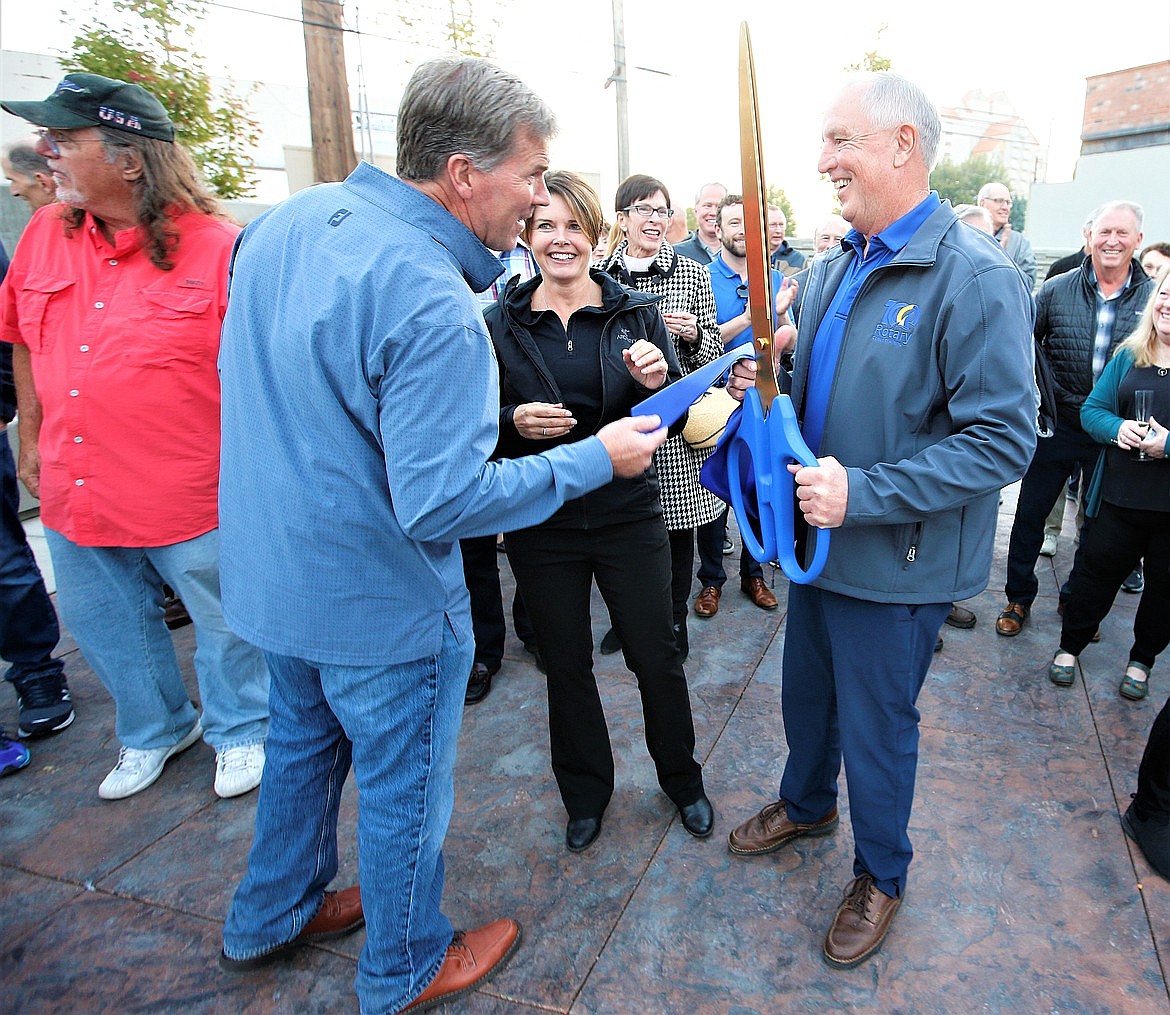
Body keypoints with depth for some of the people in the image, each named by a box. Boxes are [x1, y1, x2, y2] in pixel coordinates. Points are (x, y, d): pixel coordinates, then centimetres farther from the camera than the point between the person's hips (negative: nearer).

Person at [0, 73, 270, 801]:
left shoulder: (219, 246, -16)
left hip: (195, 497, -6)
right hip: (76, 493, 7)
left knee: (225, 624, 12)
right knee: (107, 626, 22)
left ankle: (241, 730, 39)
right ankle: (155, 730, 47)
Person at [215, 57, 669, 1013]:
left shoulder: (287, 217, -2)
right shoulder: (433, 307, -29)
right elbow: (441, 504, -29)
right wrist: (595, 458, -21)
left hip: (274, 574, 8)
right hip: (380, 604, -8)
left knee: (304, 743, 29)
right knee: (406, 788, 15)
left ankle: (269, 920, 52)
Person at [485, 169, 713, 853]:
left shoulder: (636, 311, 0)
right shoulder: (502, 323, 0)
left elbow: (676, 417, -1)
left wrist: (659, 380, -22)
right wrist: (514, 421, -17)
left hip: (629, 514, 0)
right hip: (542, 523, 1)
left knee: (657, 656, 11)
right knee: (567, 665, 14)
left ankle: (683, 780, 38)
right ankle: (586, 793, 38)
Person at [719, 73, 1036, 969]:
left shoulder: (975, 278, -19)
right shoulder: (833, 269, 4)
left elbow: (1003, 439, -22)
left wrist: (864, 491, -28)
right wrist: (766, 384, -5)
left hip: (897, 561, -7)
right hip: (817, 536, 7)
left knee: (877, 727, 12)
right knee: (806, 692, 24)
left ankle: (881, 876, 40)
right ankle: (806, 804, 53)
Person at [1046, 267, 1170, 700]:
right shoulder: (1128, 355, 6)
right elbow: (1092, 409, 5)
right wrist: (1117, 428, -16)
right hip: (1119, 497, 2)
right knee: (1097, 570, 11)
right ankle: (1069, 646, 30)